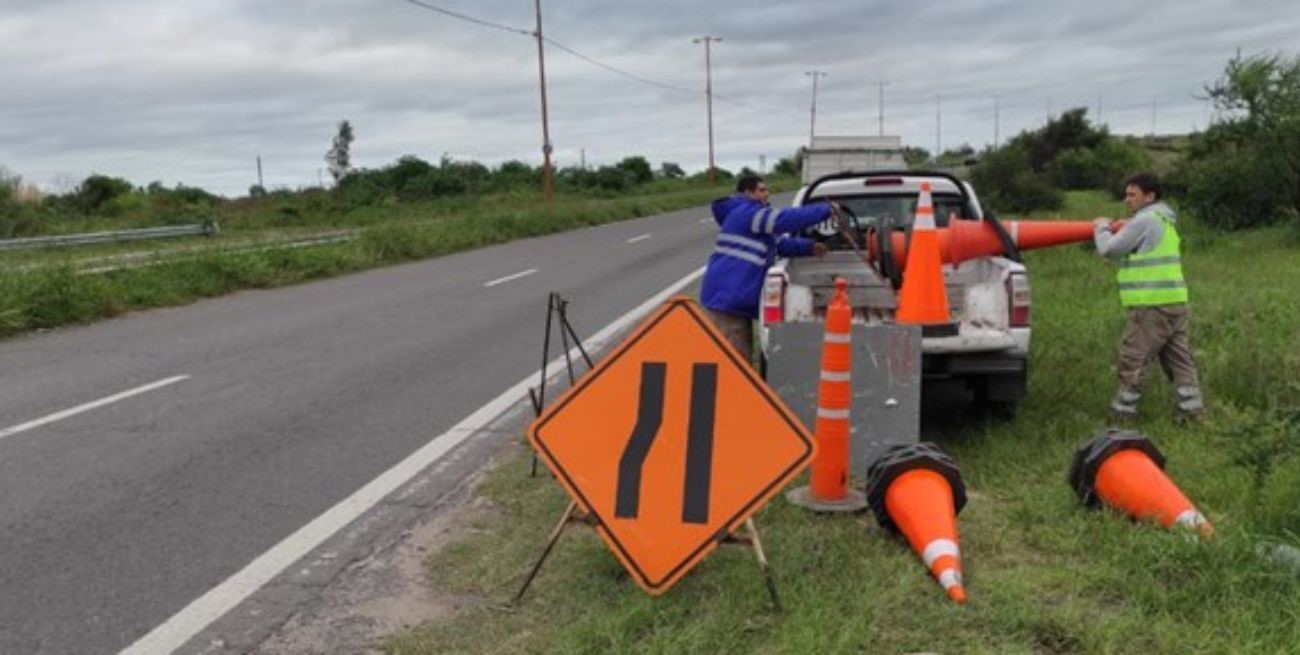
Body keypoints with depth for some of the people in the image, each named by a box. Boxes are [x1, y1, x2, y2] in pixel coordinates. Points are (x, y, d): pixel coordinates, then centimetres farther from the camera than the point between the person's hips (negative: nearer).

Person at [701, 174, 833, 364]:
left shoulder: (752, 216, 23)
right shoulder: (746, 213, -11)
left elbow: (781, 242, 25)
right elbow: (786, 219, -19)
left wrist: (809, 246, 10)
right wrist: (826, 209, -10)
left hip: (736, 300, 11)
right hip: (727, 299, -11)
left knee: (743, 357, 18)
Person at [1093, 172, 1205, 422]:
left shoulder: (1144, 221, -11)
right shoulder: (1165, 221, 20)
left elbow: (1109, 249, -9)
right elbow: (1129, 249, 22)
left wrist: (1101, 228, 9)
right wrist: (1111, 229, 14)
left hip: (1152, 305, -10)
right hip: (1175, 301, 10)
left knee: (1132, 359, -2)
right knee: (1179, 357, 11)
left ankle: (1123, 411, 3)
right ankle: (1193, 408, 12)